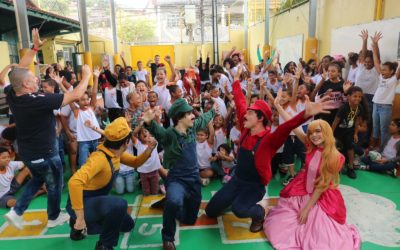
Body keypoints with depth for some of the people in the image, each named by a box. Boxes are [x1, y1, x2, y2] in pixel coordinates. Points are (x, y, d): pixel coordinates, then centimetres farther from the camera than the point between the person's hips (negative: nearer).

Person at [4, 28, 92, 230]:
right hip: (44, 154, -7)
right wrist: (86, 75, -13)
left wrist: (35, 47, 5)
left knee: (38, 179, 32)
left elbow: (19, 70, 5)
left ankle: (16, 211, 26)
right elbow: (76, 95, -28)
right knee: (54, 185, 17)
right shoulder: (39, 101, -31)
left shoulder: (12, 96, -10)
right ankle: (54, 217, 36)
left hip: (26, 152, 7)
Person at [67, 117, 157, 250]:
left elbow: (135, 162, 10)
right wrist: (80, 217, -39)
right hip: (82, 202, -9)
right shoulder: (100, 158, -32)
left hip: (96, 200, 9)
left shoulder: (115, 152, -4)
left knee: (127, 225, 17)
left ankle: (78, 225, 26)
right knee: (119, 204, -35)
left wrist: (149, 150, -10)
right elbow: (74, 182, -44)